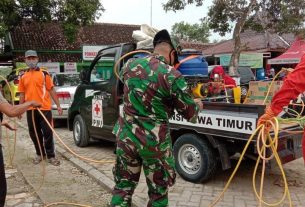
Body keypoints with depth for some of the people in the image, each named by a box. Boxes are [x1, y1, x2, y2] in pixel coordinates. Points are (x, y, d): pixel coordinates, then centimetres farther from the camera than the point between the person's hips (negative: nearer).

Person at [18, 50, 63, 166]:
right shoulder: (23, 77, 10)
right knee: (34, 133, 12)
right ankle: (40, 154, 27)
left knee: (48, 132, -1)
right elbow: (22, 94, 14)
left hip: (44, 108, -4)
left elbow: (51, 90, -1)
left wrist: (58, 105, -4)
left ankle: (51, 156, 9)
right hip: (30, 110, 4)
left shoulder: (44, 74, 0)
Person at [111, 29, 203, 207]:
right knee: (158, 192, 14)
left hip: (126, 135, 5)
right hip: (154, 141, -5)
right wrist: (197, 105, 18)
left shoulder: (130, 65, 1)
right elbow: (191, 114, -5)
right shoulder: (172, 76, -16)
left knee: (123, 186, 20)